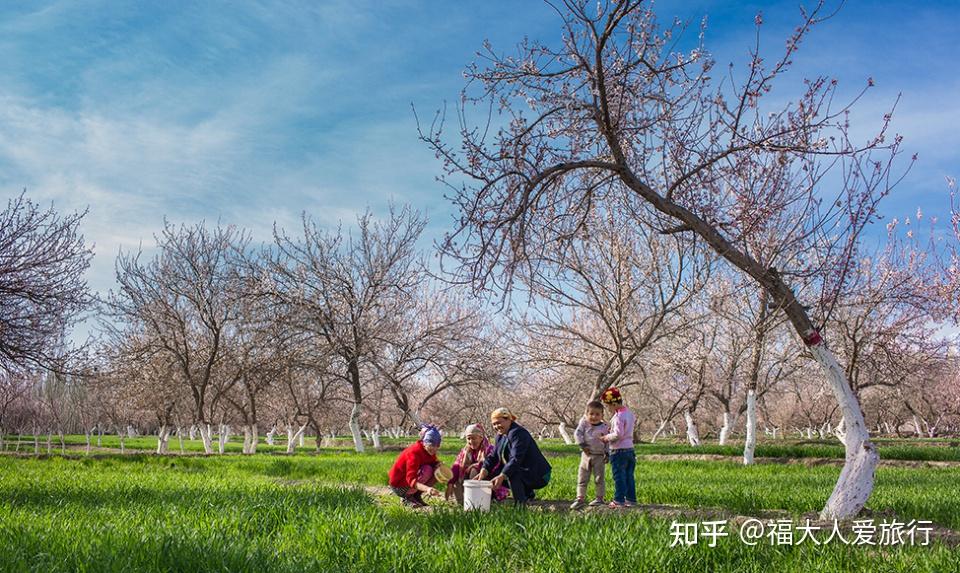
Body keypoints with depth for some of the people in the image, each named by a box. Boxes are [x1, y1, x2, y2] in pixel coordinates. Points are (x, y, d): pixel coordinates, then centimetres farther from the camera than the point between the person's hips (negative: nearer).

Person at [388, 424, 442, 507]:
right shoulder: (414, 452, -29)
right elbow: (411, 479, -38)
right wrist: (427, 489, -56)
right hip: (399, 486, -8)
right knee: (427, 470, -27)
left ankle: (416, 495, 5)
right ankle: (407, 497, -10)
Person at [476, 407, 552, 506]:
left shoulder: (518, 433, -20)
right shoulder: (501, 435, 9)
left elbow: (516, 459, -31)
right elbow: (493, 457, 4)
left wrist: (502, 476, -42)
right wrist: (483, 472, -14)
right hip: (520, 472, 10)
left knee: (511, 474, -33)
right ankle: (527, 492, 16)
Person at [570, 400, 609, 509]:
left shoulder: (605, 427, -1)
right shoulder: (584, 424, -1)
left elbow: (608, 442, 5)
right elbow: (577, 433, -9)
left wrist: (607, 453, -4)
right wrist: (582, 444, -18)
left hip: (599, 456, -1)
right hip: (586, 455, 2)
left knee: (599, 478, 4)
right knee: (582, 478, 3)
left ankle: (599, 498, 17)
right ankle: (580, 499, 9)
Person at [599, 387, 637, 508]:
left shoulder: (618, 417, -20)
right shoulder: (629, 412, 8)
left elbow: (618, 434, -25)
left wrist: (607, 437, -10)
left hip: (618, 450, -9)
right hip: (630, 448, 9)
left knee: (619, 476, -1)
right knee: (629, 476, 13)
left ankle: (619, 500, 3)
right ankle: (631, 499, 17)